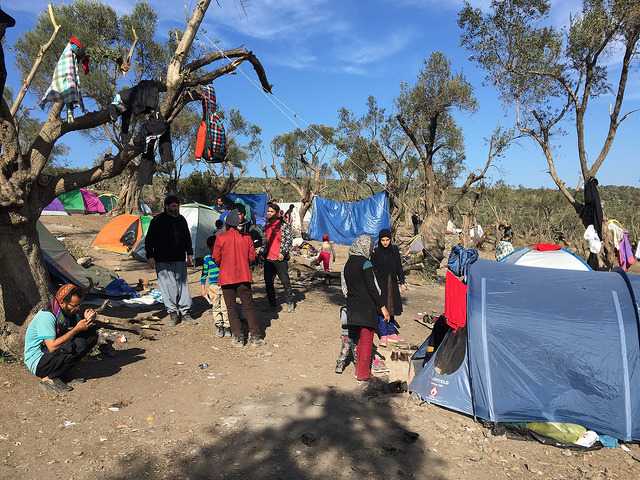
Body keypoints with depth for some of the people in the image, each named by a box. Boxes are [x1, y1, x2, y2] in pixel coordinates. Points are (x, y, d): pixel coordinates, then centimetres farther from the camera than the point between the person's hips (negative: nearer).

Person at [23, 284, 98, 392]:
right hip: (37, 363, -8)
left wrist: (86, 319, -15)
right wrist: (76, 329, -27)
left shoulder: (69, 312, -1)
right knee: (79, 344, -28)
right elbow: (52, 347, -30)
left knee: (92, 335, -3)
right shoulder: (46, 316, -24)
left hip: (53, 354, 8)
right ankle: (49, 378, -12)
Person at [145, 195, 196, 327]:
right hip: (163, 261, -3)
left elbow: (187, 238, 21)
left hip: (180, 260, 3)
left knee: (183, 285, 3)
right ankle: (173, 313, 8)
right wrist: (150, 256, -4)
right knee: (168, 286, -3)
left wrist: (189, 253, 18)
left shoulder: (181, 220, 11)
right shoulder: (157, 220, -1)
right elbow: (149, 240, 1)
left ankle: (185, 313, 10)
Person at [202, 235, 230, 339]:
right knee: (215, 307, 6)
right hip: (213, 286, 0)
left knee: (225, 307, -2)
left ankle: (227, 326, 8)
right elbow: (204, 274, 6)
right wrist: (203, 289, 4)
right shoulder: (207, 259, 0)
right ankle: (219, 326, 19)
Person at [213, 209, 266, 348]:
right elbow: (252, 257, 4)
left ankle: (238, 338, 6)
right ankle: (255, 337, 7)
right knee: (249, 307, 7)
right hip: (244, 276, 2)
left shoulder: (220, 237, -6)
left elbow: (216, 258, -3)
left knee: (231, 308, 7)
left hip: (227, 277, -2)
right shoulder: (246, 237, 1)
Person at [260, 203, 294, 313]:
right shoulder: (266, 226, 15)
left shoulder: (284, 225, -2)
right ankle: (273, 305, 17)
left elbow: (288, 241, -4)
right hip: (268, 259, 5)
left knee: (285, 282, -1)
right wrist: (261, 253, 12)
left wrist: (283, 253, -14)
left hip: (280, 258, -5)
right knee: (268, 282, 5)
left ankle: (290, 303, 13)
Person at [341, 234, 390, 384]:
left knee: (362, 338, 20)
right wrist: (383, 307, -12)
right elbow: (371, 288, -16)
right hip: (366, 307, -7)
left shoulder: (348, 263, 9)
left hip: (353, 305, 8)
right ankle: (363, 376, 9)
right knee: (367, 340, 3)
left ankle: (360, 370, 27)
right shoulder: (365, 263, -14)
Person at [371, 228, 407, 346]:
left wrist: (402, 282, 9)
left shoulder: (394, 250, 5)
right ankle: (383, 335, 4)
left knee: (392, 307, 10)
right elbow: (373, 269, -5)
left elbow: (399, 267, 11)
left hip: (392, 282, 4)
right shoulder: (376, 252, -5)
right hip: (380, 282, -4)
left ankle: (391, 333, 22)